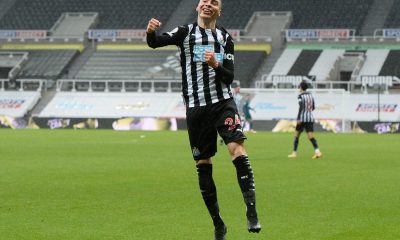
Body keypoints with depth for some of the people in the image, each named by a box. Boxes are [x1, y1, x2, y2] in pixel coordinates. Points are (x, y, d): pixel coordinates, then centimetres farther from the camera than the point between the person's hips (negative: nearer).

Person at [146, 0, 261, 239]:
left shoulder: (225, 38, 8)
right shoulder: (185, 32, 4)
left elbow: (229, 78, 4)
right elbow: (156, 42, -10)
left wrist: (216, 65, -17)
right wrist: (151, 32, -33)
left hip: (222, 102, 0)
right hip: (196, 107, 0)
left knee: (238, 150, -20)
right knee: (203, 165, 3)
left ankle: (252, 213, -22)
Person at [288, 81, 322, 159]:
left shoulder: (300, 96, -7)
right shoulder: (310, 95, 12)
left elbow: (301, 107, -18)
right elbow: (313, 107, 16)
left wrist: (298, 119, -20)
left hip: (302, 118, -5)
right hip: (310, 118, 5)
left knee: (296, 135, 11)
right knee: (311, 136, -1)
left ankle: (294, 153, 14)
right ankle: (317, 151, -20)